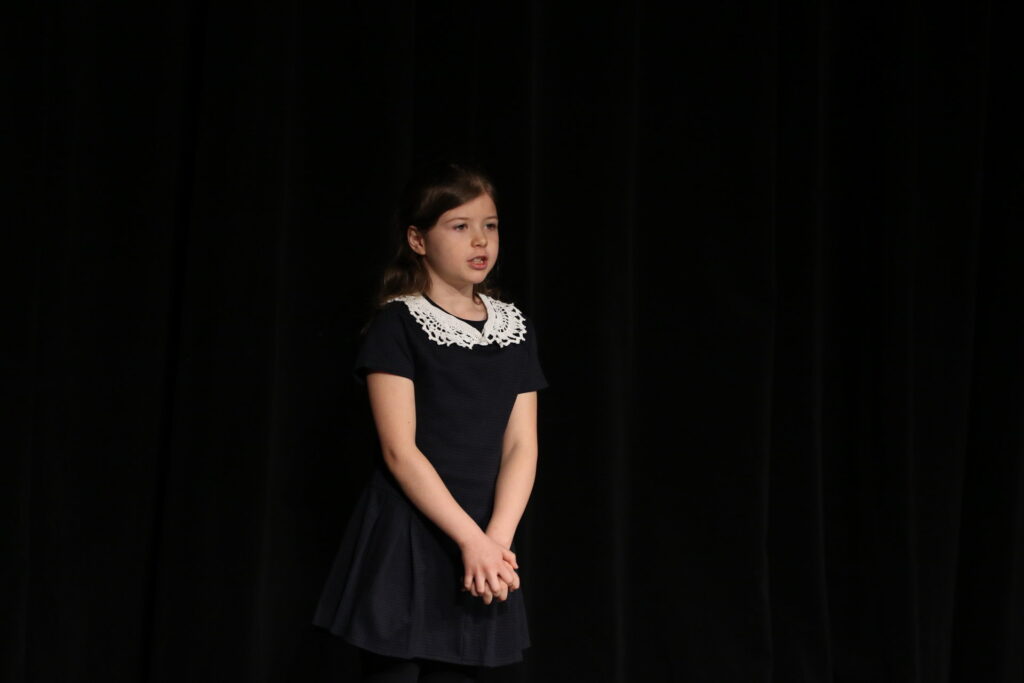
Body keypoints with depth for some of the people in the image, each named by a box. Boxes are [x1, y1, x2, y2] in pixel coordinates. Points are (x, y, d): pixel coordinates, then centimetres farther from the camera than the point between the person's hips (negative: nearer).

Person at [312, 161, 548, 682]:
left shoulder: (515, 329, 9)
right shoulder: (397, 325, -5)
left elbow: (522, 446, 3)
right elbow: (399, 450, -12)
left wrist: (497, 539, -13)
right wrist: (471, 539, -17)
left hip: (484, 542, 4)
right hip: (404, 541, -4)